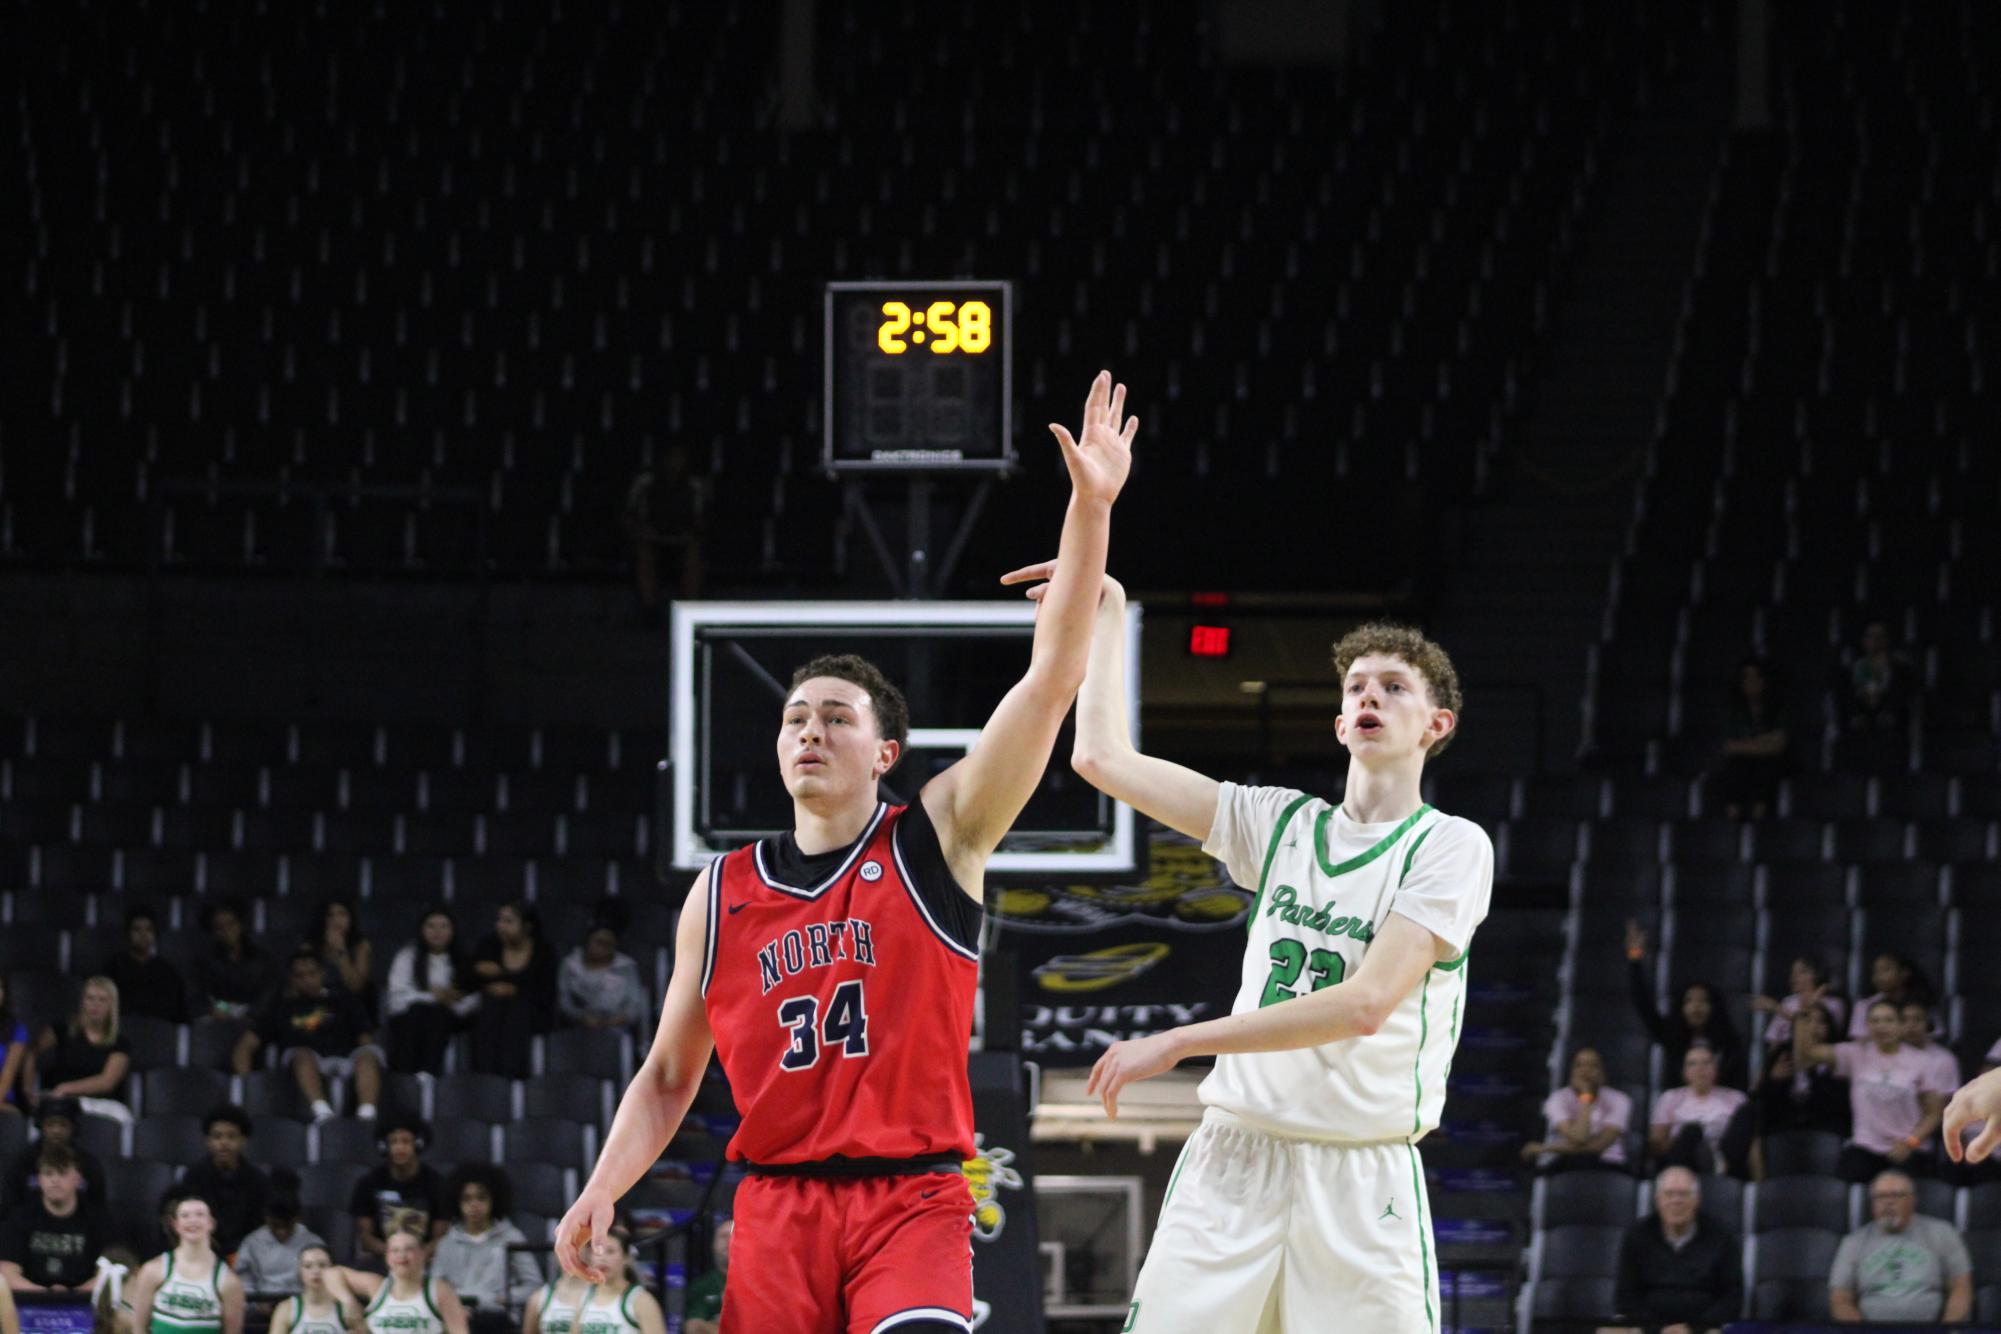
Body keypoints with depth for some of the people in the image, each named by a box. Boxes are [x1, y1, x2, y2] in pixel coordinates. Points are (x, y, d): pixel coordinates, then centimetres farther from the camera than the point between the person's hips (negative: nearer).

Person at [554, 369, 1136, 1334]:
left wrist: (1090, 508, -18)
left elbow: (1050, 679, -8)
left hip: (911, 1202, -3)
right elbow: (668, 1076, 18)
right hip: (777, 1206, 4)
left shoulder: (937, 841, 2)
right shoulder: (722, 894, 12)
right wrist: (601, 1193, 1)